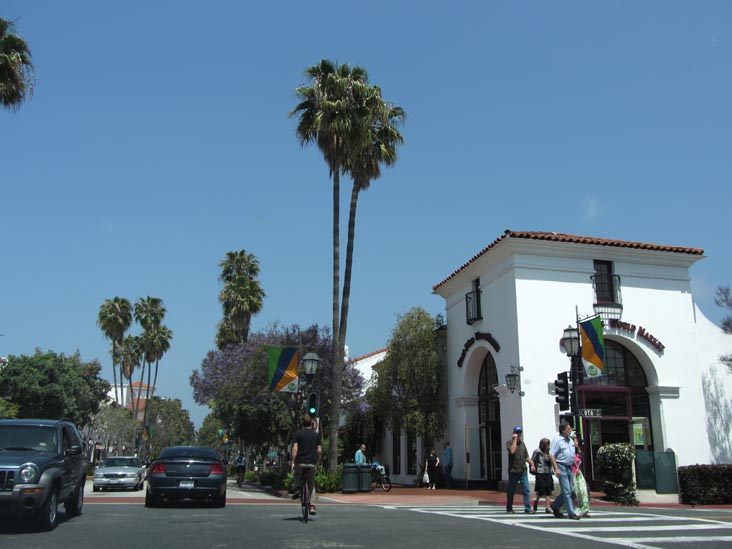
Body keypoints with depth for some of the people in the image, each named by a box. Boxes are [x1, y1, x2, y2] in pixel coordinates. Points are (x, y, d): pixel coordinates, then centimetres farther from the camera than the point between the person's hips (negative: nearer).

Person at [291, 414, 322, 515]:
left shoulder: (297, 434, 1)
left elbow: (295, 449, -9)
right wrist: (318, 461, 16)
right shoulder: (316, 435, 7)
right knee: (311, 485, 13)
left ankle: (297, 489, 8)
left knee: (296, 475, 30)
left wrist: (293, 462, -8)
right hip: (312, 463, 1)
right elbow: (319, 451, 3)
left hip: (300, 462, -1)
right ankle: (312, 505, 2)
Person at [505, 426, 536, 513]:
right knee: (511, 491, 5)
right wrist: (515, 439, -16)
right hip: (513, 471, -5)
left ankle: (527, 508, 0)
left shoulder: (522, 443, 16)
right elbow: (512, 451, -24)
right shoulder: (510, 442, -3)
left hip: (523, 471, 5)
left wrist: (532, 464, 7)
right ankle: (509, 508, 17)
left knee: (527, 490, -3)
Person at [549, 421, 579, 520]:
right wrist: (556, 469, -21)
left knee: (569, 491, 10)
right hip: (561, 467, -8)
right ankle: (571, 513, -1)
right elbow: (551, 455, -15)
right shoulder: (557, 440, -10)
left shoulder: (570, 440, 14)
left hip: (569, 467, 8)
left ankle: (555, 506, 26)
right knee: (567, 491, -6)